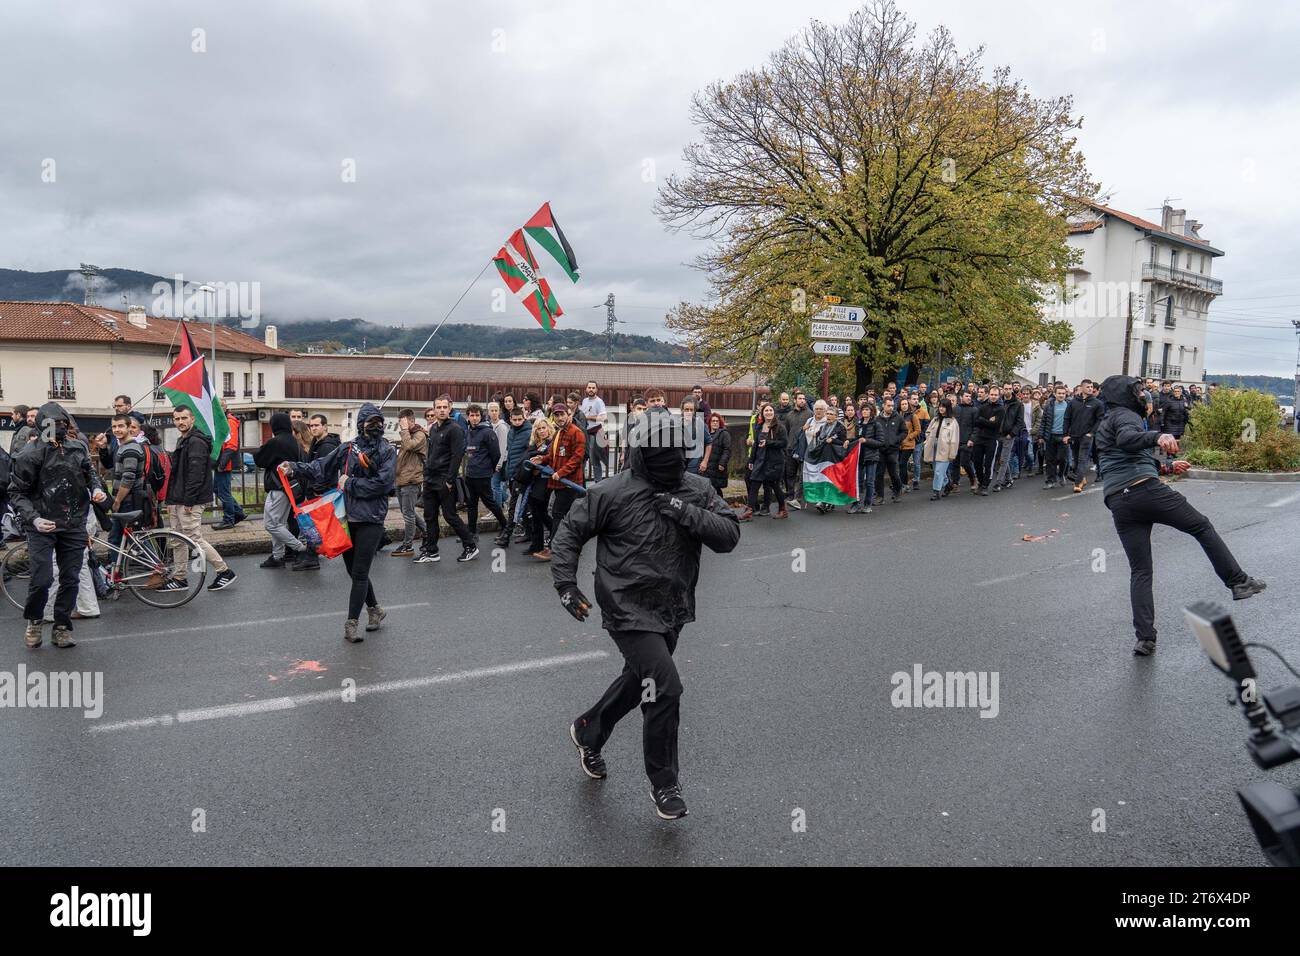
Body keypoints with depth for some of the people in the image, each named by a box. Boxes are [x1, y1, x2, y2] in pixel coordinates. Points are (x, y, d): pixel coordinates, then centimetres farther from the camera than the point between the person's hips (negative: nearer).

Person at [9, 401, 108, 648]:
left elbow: (90, 472, 20)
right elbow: (17, 493, -6)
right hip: (42, 526, -4)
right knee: (41, 580, -10)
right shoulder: (30, 454, -11)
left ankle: (61, 628, 21)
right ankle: (34, 621, 18)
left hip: (74, 526, 4)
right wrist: (34, 518, -19)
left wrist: (97, 488, -1)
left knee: (70, 580, 7)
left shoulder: (78, 447, 2)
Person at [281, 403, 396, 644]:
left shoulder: (387, 451, -3)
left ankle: (351, 624, 0)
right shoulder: (347, 449, 9)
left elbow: (383, 482, -14)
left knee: (359, 573, -5)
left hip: (371, 520, -5)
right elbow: (321, 468, 10)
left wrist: (349, 484, -9)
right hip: (346, 519, 5)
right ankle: (375, 610, 33)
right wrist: (295, 468, -4)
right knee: (354, 571, 14)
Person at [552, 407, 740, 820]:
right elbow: (569, 531, -2)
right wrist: (566, 584, -10)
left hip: (672, 611, 6)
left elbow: (729, 535, -12)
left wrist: (686, 513, -24)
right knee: (665, 688, -13)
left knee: (637, 682, 23)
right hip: (629, 610, -6)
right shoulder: (613, 492, -13)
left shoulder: (698, 490, -3)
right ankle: (664, 785, 8)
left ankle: (587, 732, 50)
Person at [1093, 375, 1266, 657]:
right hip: (1146, 489, -8)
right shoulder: (1125, 415, 2)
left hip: (1118, 503, 8)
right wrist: (1158, 437, -40)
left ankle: (1145, 639, -1)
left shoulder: (1103, 426, 29)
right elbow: (1126, 438, -24)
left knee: (1140, 572, 6)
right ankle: (1239, 581, 16)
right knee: (1202, 526, 15)